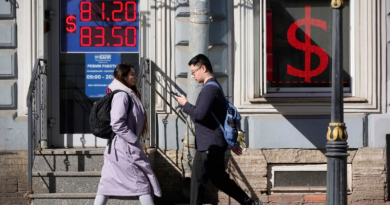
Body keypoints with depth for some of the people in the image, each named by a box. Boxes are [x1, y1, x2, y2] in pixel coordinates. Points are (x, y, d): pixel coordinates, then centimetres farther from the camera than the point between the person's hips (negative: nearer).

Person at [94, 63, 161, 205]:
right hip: (125, 147, -9)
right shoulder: (122, 96, -16)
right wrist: (135, 140, -19)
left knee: (108, 182, 8)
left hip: (117, 147, 9)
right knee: (143, 180, -2)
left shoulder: (128, 94, 15)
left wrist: (135, 139, 13)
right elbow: (117, 124, -24)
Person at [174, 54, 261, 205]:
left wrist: (185, 104, -11)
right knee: (219, 179, 16)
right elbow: (224, 118, 23)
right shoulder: (215, 87, 17)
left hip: (208, 146, -10)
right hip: (215, 144, 10)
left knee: (197, 180, -2)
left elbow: (200, 114, -29)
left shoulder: (210, 89, -16)